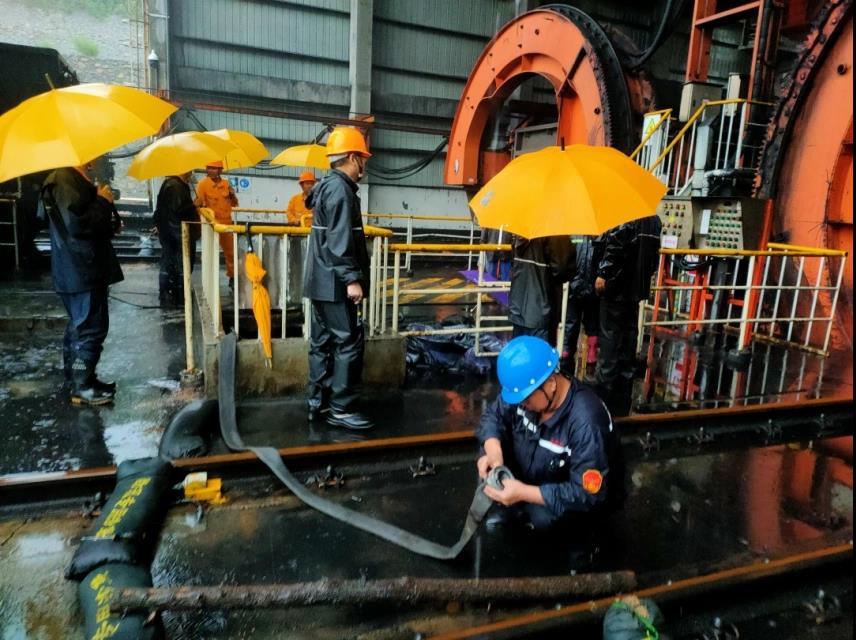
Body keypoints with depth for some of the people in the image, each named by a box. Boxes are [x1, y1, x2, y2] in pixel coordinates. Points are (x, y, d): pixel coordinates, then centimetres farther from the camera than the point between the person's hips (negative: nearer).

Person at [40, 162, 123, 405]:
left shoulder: (77, 180, 16)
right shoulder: (64, 180, -16)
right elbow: (77, 223, -25)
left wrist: (109, 226, 9)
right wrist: (104, 201, -14)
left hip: (84, 269, 11)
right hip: (81, 271, -11)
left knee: (80, 326, 17)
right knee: (91, 328, -5)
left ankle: (78, 378, 28)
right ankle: (82, 387, 4)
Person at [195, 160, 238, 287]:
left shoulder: (226, 184, 6)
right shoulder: (203, 184, -8)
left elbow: (234, 204, 13)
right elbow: (198, 204, -16)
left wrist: (232, 195, -6)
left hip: (227, 223, 5)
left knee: (230, 251, 13)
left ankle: (232, 277, 27)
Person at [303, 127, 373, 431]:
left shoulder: (328, 186, 17)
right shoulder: (340, 189, -14)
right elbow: (340, 240, -22)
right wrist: (352, 278, -23)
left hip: (322, 281, 11)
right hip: (334, 283, -11)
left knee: (323, 341, 12)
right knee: (349, 342, -6)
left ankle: (318, 402, 20)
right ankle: (340, 409, 0)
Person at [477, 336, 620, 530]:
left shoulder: (586, 423, -38)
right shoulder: (525, 388, -20)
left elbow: (587, 495, -35)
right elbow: (493, 415, -7)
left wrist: (524, 493, -40)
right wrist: (494, 452, -28)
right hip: (531, 476, 6)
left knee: (540, 515, -32)